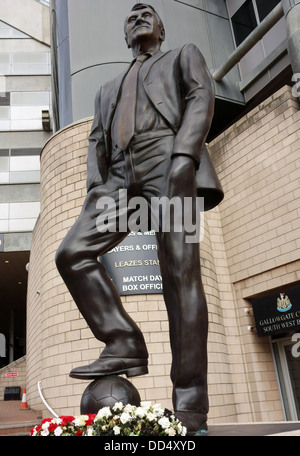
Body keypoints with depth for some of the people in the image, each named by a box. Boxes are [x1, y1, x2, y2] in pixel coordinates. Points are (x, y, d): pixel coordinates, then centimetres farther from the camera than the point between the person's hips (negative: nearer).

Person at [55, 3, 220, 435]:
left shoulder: (184, 55, 26)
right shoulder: (109, 88, 37)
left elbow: (202, 98, 6)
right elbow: (97, 140, 25)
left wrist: (185, 155, -14)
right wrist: (95, 187, 4)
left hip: (166, 160, -5)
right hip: (121, 176, 5)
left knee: (179, 271, -17)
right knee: (72, 253, -15)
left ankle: (190, 408, -16)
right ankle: (125, 346, -10)